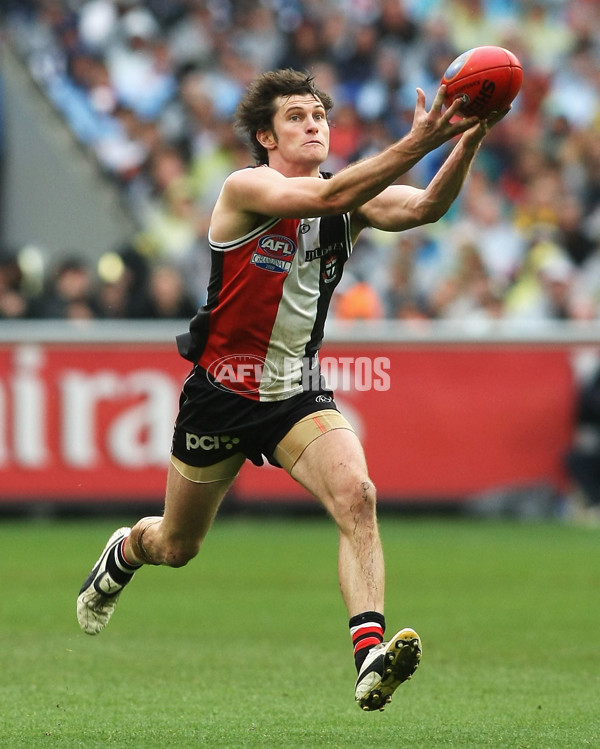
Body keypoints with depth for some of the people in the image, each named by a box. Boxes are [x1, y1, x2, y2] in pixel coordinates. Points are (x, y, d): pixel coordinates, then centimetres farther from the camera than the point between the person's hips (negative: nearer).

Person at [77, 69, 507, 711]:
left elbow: (422, 207, -21)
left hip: (298, 394, 3)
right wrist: (416, 143, -45)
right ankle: (123, 553, 53)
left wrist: (467, 142, -40)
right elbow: (327, 197, -35)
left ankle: (370, 657, -36)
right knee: (176, 547, 15)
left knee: (356, 495, -27)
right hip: (221, 391, -3)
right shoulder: (245, 188, -17)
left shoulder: (352, 203, -3)